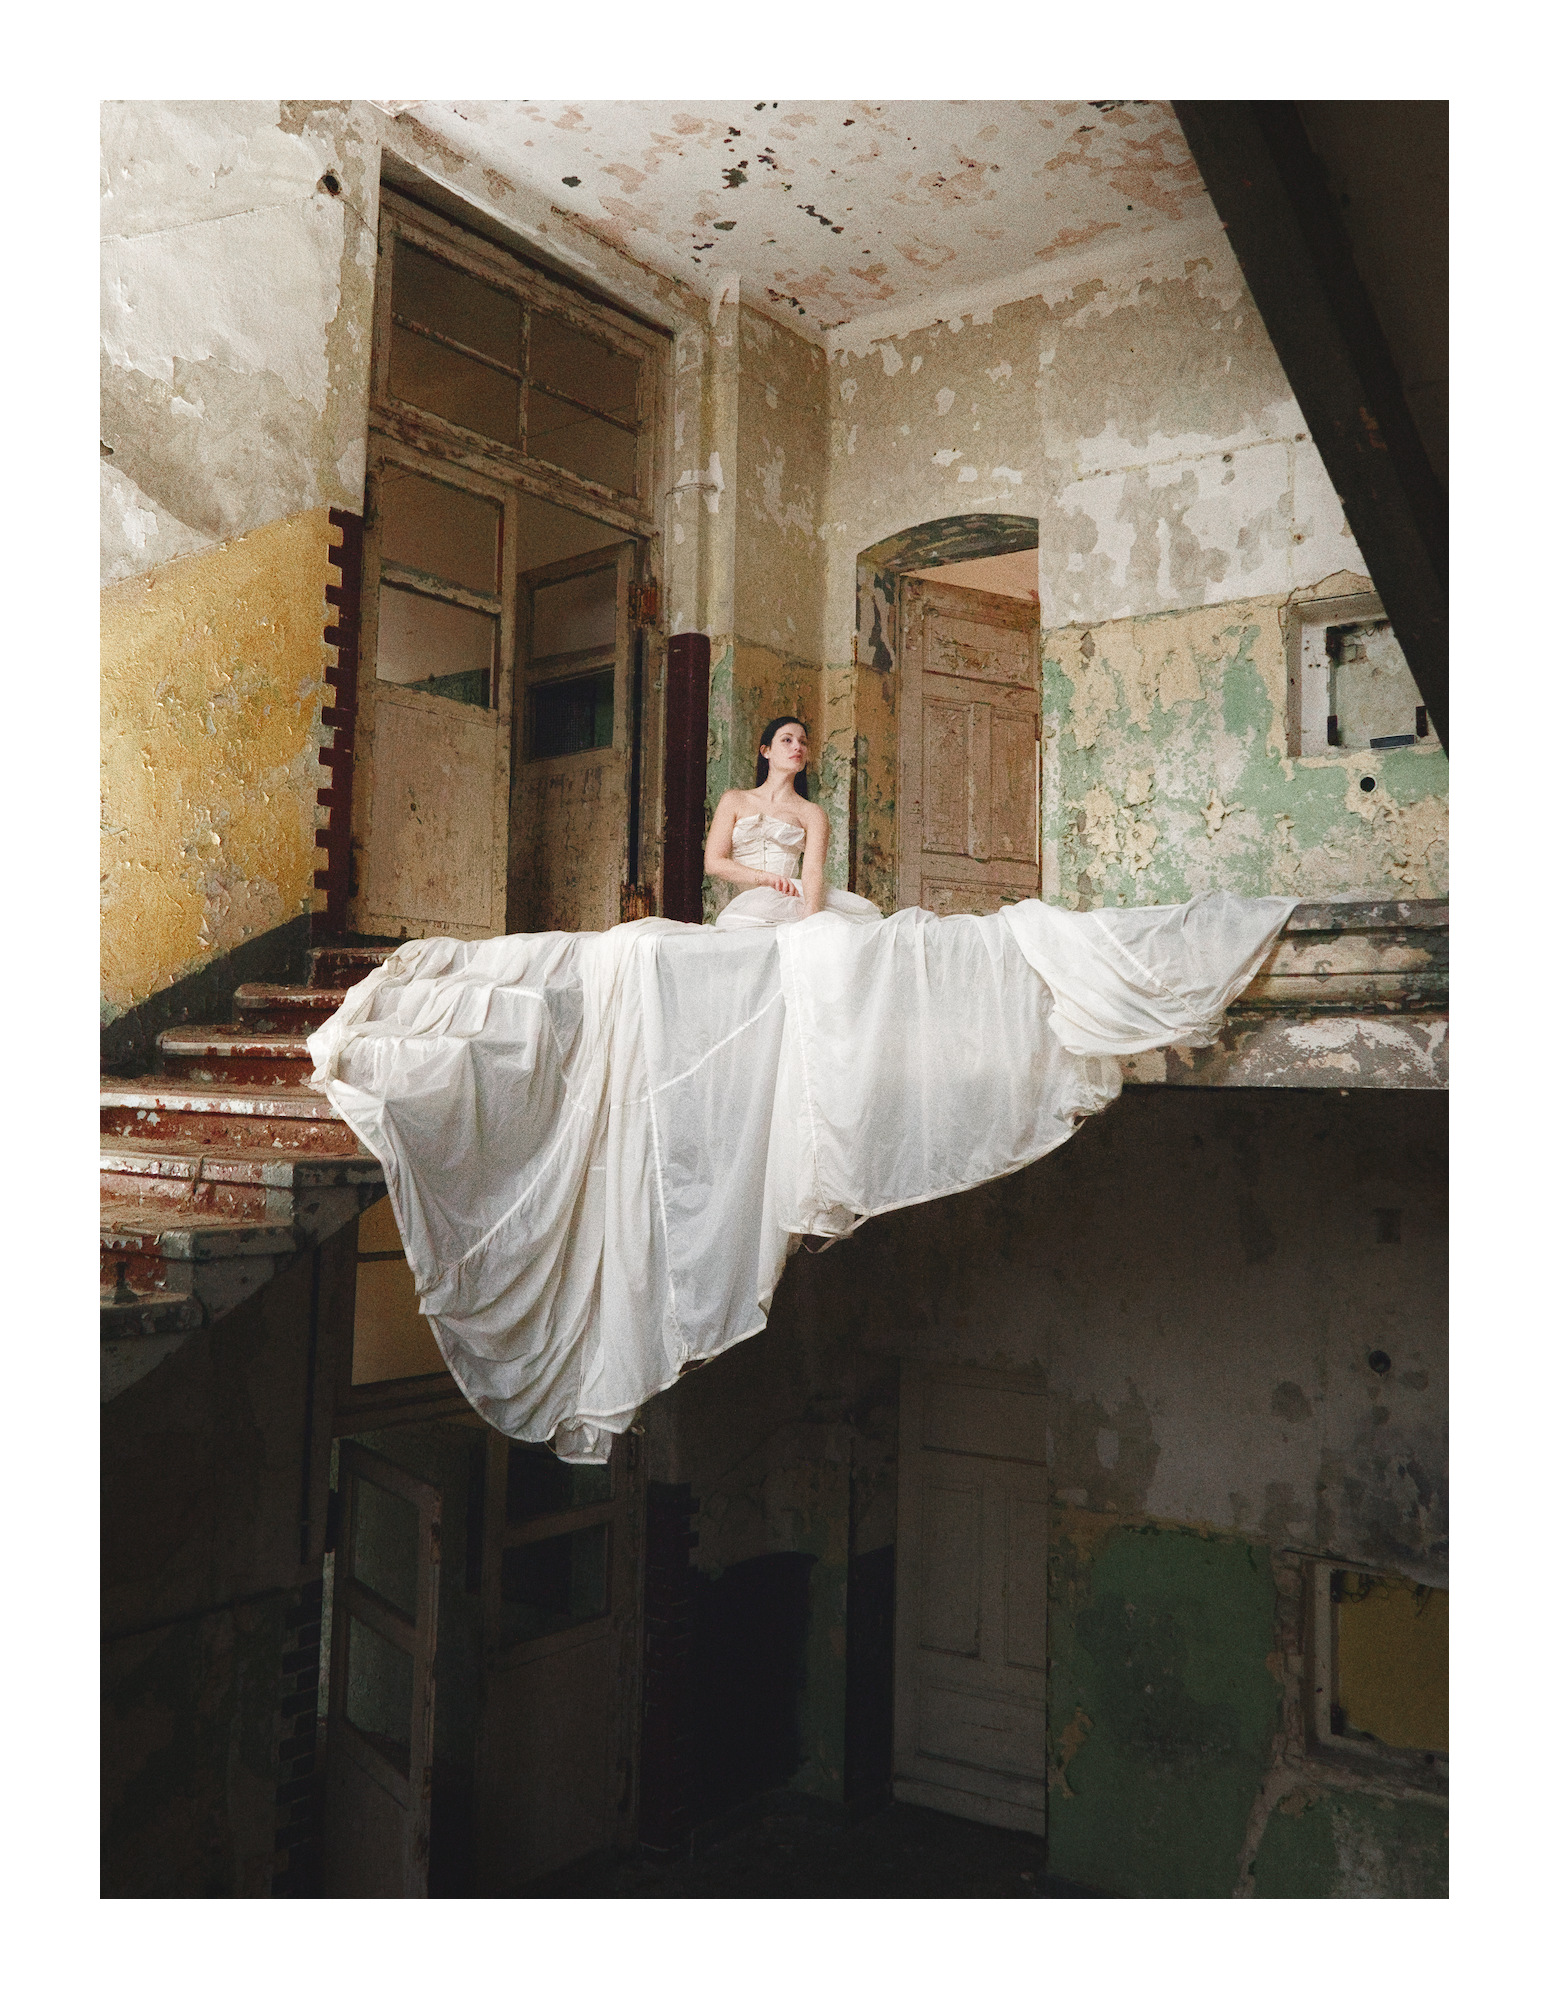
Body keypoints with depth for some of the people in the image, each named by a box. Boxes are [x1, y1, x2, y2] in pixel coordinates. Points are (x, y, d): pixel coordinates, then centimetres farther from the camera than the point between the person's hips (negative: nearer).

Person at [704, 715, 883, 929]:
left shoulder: (812, 814, 14)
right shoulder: (734, 802, 17)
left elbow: (813, 870, -5)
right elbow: (713, 862, 6)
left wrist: (810, 915, -28)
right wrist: (767, 878, -10)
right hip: (749, 900, 0)